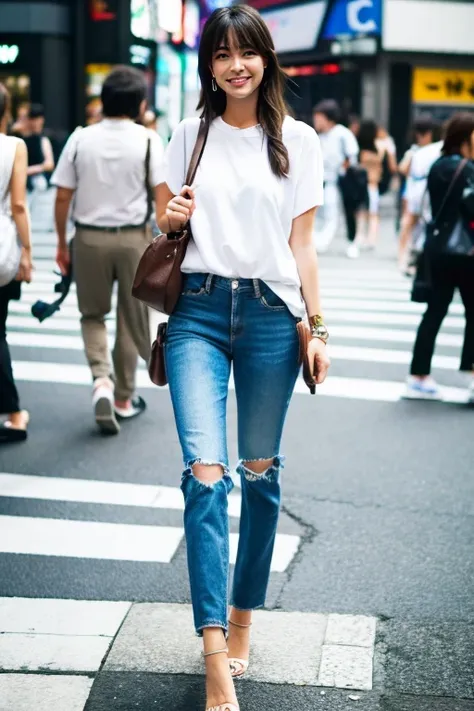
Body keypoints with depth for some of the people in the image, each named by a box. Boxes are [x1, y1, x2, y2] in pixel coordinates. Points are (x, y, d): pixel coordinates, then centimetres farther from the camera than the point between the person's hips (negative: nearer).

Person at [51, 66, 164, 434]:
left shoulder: (81, 138, -3)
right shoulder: (148, 140, -7)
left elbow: (63, 197, -2)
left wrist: (61, 243, 8)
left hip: (89, 236, 1)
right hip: (133, 237, -1)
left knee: (93, 314, 18)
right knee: (131, 319, 13)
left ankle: (102, 380, -4)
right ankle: (124, 397, 22)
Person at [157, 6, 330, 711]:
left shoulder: (298, 141, 5)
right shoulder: (188, 135, 8)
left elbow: (301, 244, 5)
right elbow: (163, 218, 17)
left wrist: (317, 328, 0)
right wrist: (171, 218, -7)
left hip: (270, 313, 0)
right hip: (199, 310, 0)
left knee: (260, 471, 9)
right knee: (205, 472, -13)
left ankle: (243, 614, 28)